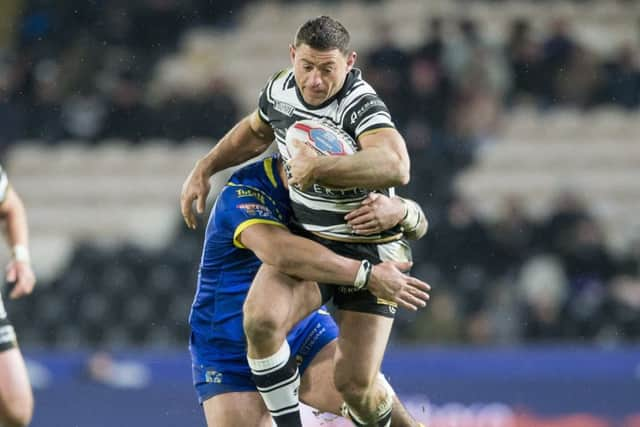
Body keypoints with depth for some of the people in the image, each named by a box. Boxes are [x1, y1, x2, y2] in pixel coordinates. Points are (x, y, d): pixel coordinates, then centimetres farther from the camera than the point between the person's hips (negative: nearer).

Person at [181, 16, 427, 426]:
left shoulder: (362, 105, -25)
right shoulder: (280, 89, -3)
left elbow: (396, 167, -45)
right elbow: (255, 131, 22)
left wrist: (319, 167, -49)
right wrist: (204, 169, 16)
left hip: (371, 251, -5)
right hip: (306, 239, 5)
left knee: (355, 384, -6)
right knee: (261, 319, -26)